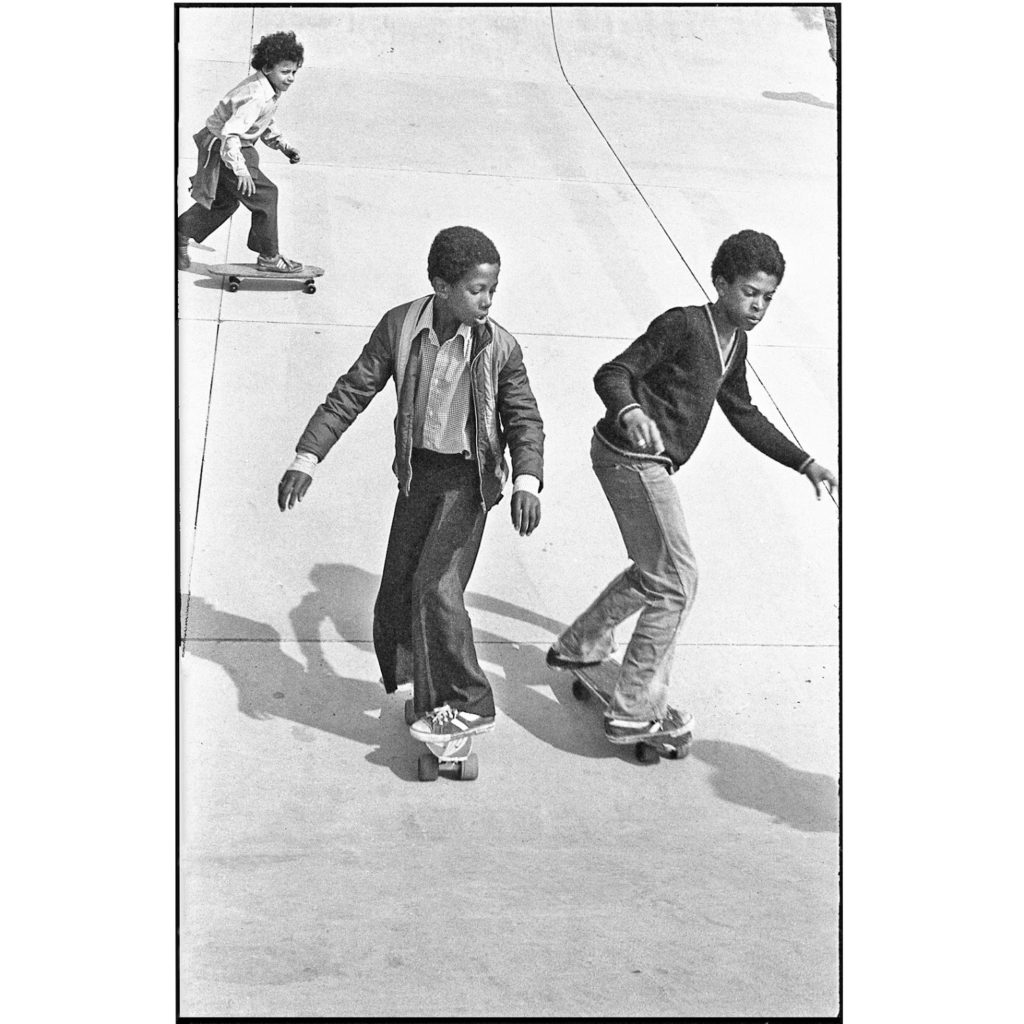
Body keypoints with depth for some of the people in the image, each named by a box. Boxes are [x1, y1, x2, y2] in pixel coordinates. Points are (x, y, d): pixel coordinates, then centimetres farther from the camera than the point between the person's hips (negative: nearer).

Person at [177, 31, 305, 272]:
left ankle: (180, 236, 37)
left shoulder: (270, 89, 3)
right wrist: (241, 170, -42)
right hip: (221, 150, -10)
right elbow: (231, 132, -37)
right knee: (265, 194, -11)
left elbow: (264, 122, 22)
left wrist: (283, 145, 13)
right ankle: (269, 257, -2)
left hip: (221, 147, 10)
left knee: (224, 201, 24)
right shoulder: (257, 96, -29)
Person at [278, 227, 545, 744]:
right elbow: (352, 393, -4)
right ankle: (418, 684, 33)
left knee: (435, 585, -15)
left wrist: (526, 482, -25)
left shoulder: (499, 347, -14)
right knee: (397, 590, 8)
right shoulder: (399, 327, -10)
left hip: (469, 476, -4)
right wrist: (306, 458, -8)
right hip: (418, 471, 4)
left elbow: (524, 419, -7)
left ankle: (467, 705, 0)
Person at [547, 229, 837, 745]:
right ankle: (634, 713, 2)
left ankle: (578, 647, 41)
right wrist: (629, 413, -44)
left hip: (649, 463, 10)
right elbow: (612, 374, -21)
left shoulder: (735, 343, 13)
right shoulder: (683, 324, -15)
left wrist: (806, 464, 23)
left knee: (653, 573, 24)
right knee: (676, 583, -6)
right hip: (632, 457, -10)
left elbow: (743, 413, 25)